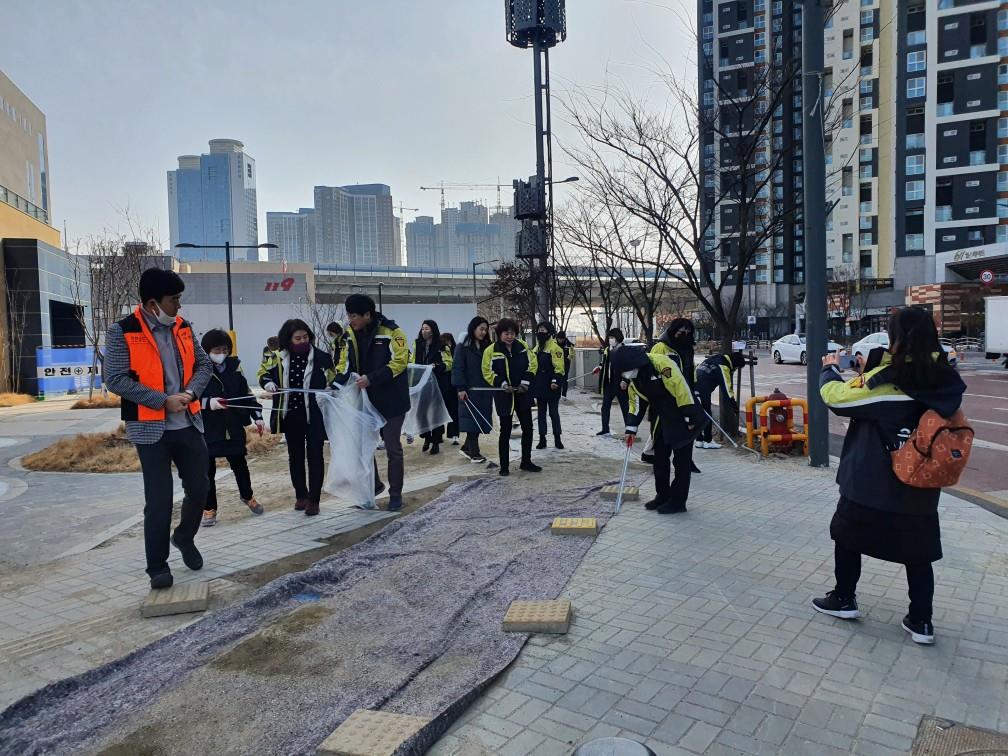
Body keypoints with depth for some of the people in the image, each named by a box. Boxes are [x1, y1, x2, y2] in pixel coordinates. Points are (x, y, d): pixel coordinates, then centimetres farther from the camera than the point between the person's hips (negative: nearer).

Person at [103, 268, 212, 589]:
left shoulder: (182, 327, 6)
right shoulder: (122, 332, -10)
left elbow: (203, 364, 11)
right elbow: (114, 379, -15)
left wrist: (190, 392, -8)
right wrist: (163, 400, -18)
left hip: (189, 424, 5)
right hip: (151, 429, -5)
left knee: (198, 488, 11)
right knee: (158, 500, -1)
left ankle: (185, 537, 38)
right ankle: (157, 565, 16)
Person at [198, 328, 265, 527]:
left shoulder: (234, 367, 4)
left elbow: (246, 393, 11)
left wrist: (256, 416, 7)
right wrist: (208, 403, -28)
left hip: (233, 427, 4)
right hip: (208, 429, -3)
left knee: (240, 465, 16)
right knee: (208, 470, 4)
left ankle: (247, 496, 38)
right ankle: (209, 509, 17)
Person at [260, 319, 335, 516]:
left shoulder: (321, 357, -10)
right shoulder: (281, 358, 0)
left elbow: (332, 382, -1)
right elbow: (264, 375, 13)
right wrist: (268, 383, -8)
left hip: (314, 416, -4)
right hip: (291, 416, 4)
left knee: (314, 456, 1)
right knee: (295, 456, 15)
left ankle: (314, 500, 10)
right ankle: (301, 495, 30)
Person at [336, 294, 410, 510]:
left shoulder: (391, 332, -17)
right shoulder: (351, 333, 2)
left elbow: (399, 362, -22)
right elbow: (345, 363, 8)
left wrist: (371, 378, -28)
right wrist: (336, 384, -9)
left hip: (390, 400, -6)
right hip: (364, 400, 6)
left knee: (393, 448, 5)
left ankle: (395, 494, 19)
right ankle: (374, 485, 34)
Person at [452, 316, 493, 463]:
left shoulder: (487, 346, 14)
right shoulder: (463, 347, -3)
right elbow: (457, 368, -9)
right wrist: (461, 388, -17)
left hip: (485, 390, 6)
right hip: (469, 390, -6)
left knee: (480, 420, 6)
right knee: (472, 419, -4)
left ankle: (467, 448, 20)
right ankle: (474, 452, 3)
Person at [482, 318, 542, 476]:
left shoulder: (523, 346, 1)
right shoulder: (491, 350, -9)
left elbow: (532, 364, 7)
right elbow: (488, 372, -5)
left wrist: (526, 382, -7)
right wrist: (502, 384, -17)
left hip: (523, 393, 4)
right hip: (504, 395, -4)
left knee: (527, 427, 9)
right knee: (505, 431, 2)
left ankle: (526, 462, 24)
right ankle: (504, 466, 13)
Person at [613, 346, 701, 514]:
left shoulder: (661, 363, -25)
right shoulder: (633, 379, 2)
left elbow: (681, 388, -25)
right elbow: (636, 403, 11)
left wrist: (690, 417, -23)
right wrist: (631, 429, 9)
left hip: (681, 419, -8)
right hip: (660, 421, 8)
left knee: (681, 460, 1)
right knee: (660, 458, 14)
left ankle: (678, 501, 8)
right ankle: (662, 495, 27)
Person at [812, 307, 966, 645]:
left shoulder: (886, 380, -21)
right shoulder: (944, 380, -3)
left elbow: (837, 397, -11)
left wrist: (830, 370, 7)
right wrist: (871, 370, 12)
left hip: (870, 484, -5)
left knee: (847, 535, 16)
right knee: (918, 551, 15)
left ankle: (844, 599, 27)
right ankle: (921, 621, 20)